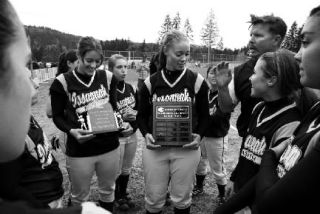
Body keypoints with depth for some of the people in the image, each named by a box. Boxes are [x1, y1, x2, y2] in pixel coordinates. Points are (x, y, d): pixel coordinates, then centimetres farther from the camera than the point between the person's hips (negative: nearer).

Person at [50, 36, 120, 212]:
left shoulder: (108, 77, 0)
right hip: (79, 150, -3)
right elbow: (57, 116, -3)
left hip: (109, 146, 3)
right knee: (79, 196, 16)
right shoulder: (63, 82, -10)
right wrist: (71, 131, -21)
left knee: (108, 190, 21)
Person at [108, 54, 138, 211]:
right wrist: (121, 118, -26)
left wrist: (135, 114, -6)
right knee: (116, 170, 12)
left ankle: (124, 194, 40)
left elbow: (139, 108, 14)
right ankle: (117, 197, 34)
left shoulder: (131, 88, 2)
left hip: (132, 135, 6)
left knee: (126, 169, 20)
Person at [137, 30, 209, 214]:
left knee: (182, 198, 14)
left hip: (187, 149, -1)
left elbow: (204, 115, 4)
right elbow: (142, 115, 8)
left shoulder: (197, 81, -2)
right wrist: (146, 134, -10)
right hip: (155, 148, 1)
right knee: (154, 198, 13)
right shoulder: (151, 82, 1)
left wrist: (199, 135, -13)